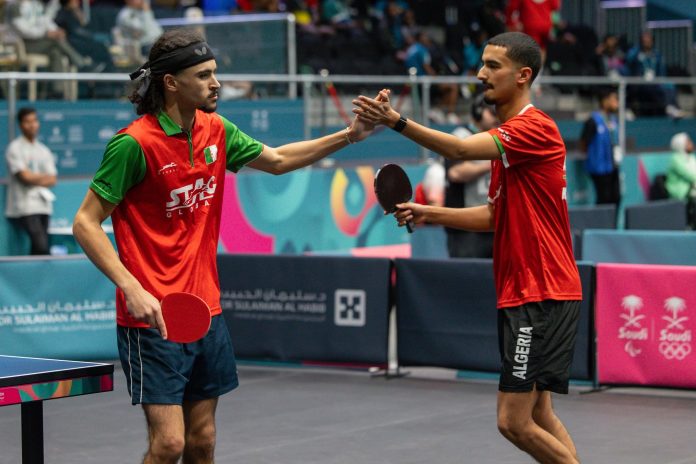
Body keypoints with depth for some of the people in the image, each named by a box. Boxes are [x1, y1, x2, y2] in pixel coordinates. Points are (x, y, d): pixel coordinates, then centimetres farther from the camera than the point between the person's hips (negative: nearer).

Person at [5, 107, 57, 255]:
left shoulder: (44, 151, 17)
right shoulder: (15, 148, -1)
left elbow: (52, 180, 10)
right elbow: (25, 176, -9)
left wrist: (33, 179, -6)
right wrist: (44, 177, 5)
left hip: (43, 205, 6)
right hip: (24, 206, -6)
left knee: (38, 248, -1)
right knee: (41, 245, -22)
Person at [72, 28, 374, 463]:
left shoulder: (216, 131, 6)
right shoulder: (135, 143, -16)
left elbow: (277, 159, 22)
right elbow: (86, 223, -13)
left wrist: (348, 135, 12)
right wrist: (132, 288, -24)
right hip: (154, 318, -7)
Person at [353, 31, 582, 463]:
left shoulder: (534, 128, -13)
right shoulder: (506, 136, 18)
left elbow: (462, 149, -28)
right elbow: (495, 216, 21)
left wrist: (396, 121, -35)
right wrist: (430, 214, 11)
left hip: (542, 297, -10)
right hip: (522, 294, 10)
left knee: (515, 422, -10)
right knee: (538, 415, 14)